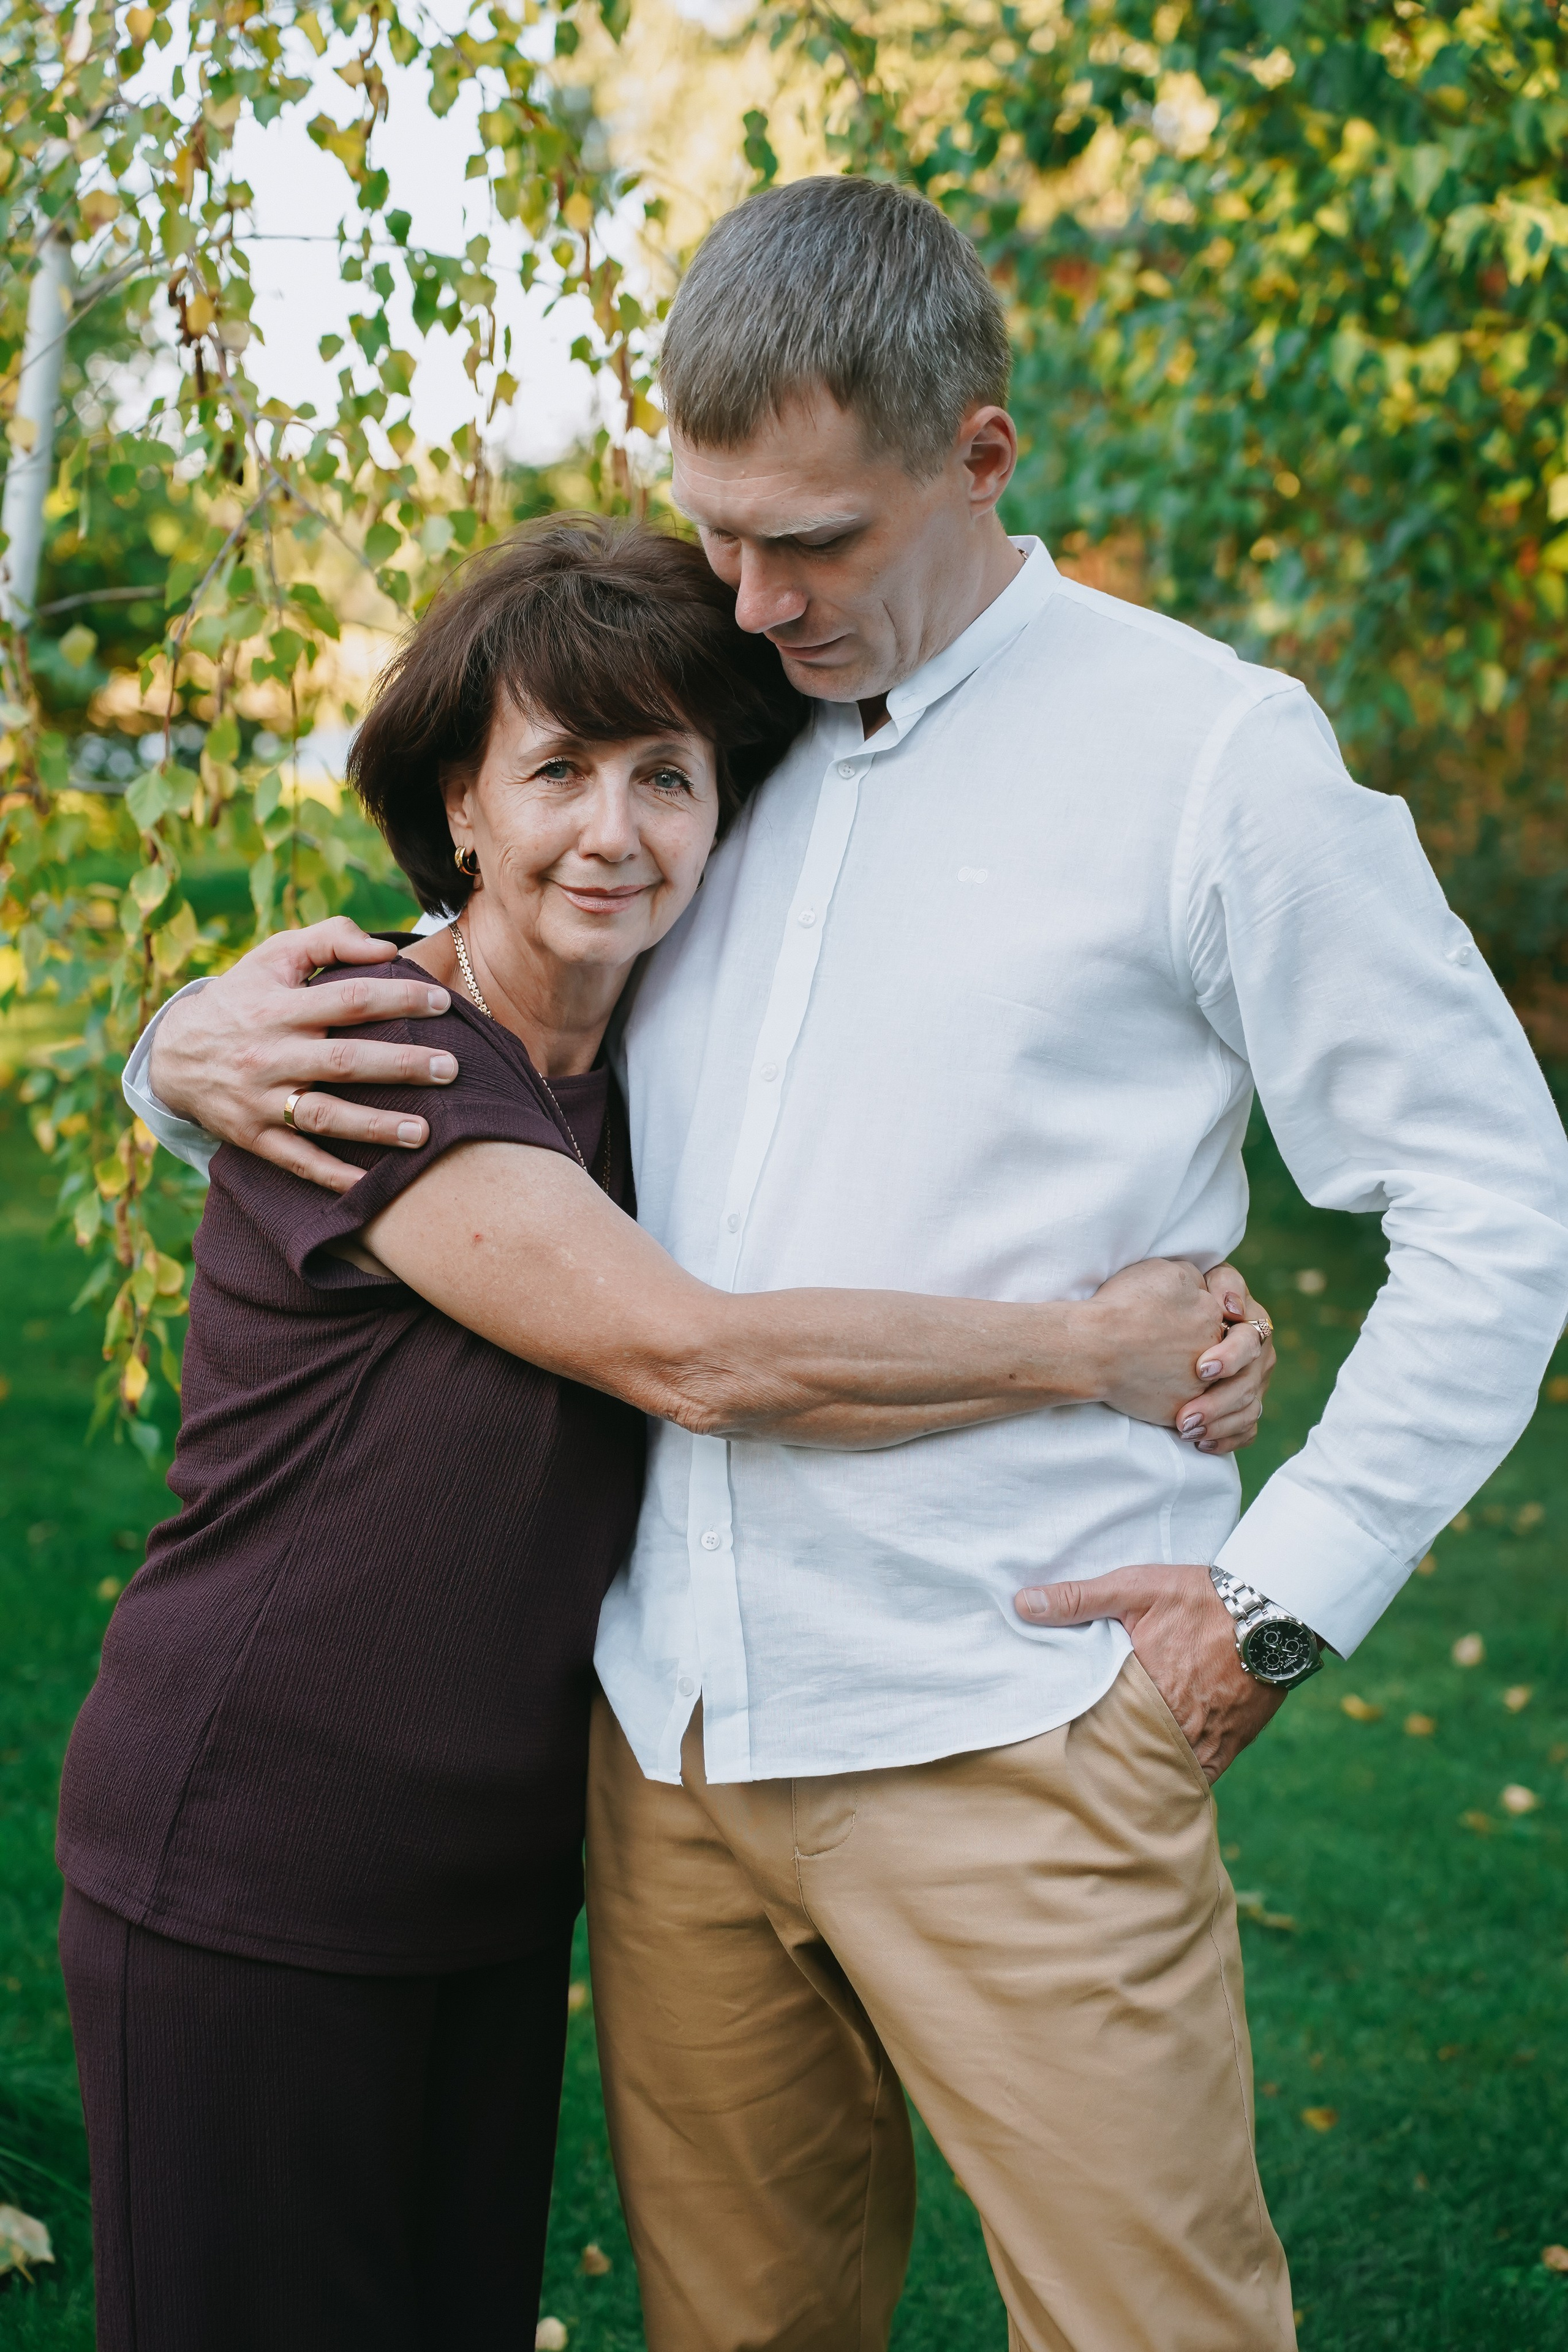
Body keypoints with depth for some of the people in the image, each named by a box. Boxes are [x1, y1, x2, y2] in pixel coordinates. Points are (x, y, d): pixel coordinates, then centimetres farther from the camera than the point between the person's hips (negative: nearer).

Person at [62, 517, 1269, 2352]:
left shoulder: (642, 1095, 7)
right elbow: (698, 1357, -27)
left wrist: (1187, 1355, -13)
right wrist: (1098, 1350, -19)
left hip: (494, 1876, 7)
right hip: (244, 1876, -7)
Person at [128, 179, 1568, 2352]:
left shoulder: (1208, 749, -2)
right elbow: (418, 1018, 24)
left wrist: (1284, 1596, -8)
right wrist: (202, 1048, 1)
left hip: (1011, 1742, -4)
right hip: (673, 1732, 5)